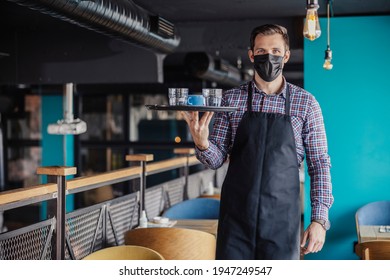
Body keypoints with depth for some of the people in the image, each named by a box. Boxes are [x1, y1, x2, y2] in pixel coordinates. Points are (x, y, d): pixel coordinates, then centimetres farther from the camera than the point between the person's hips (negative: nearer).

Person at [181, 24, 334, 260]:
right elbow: (217, 159, 4)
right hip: (236, 216, 1)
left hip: (282, 219, -1)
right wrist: (202, 143, -18)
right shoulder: (231, 99, 3)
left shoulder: (306, 103, 0)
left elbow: (320, 164, 2)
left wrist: (320, 218, -6)